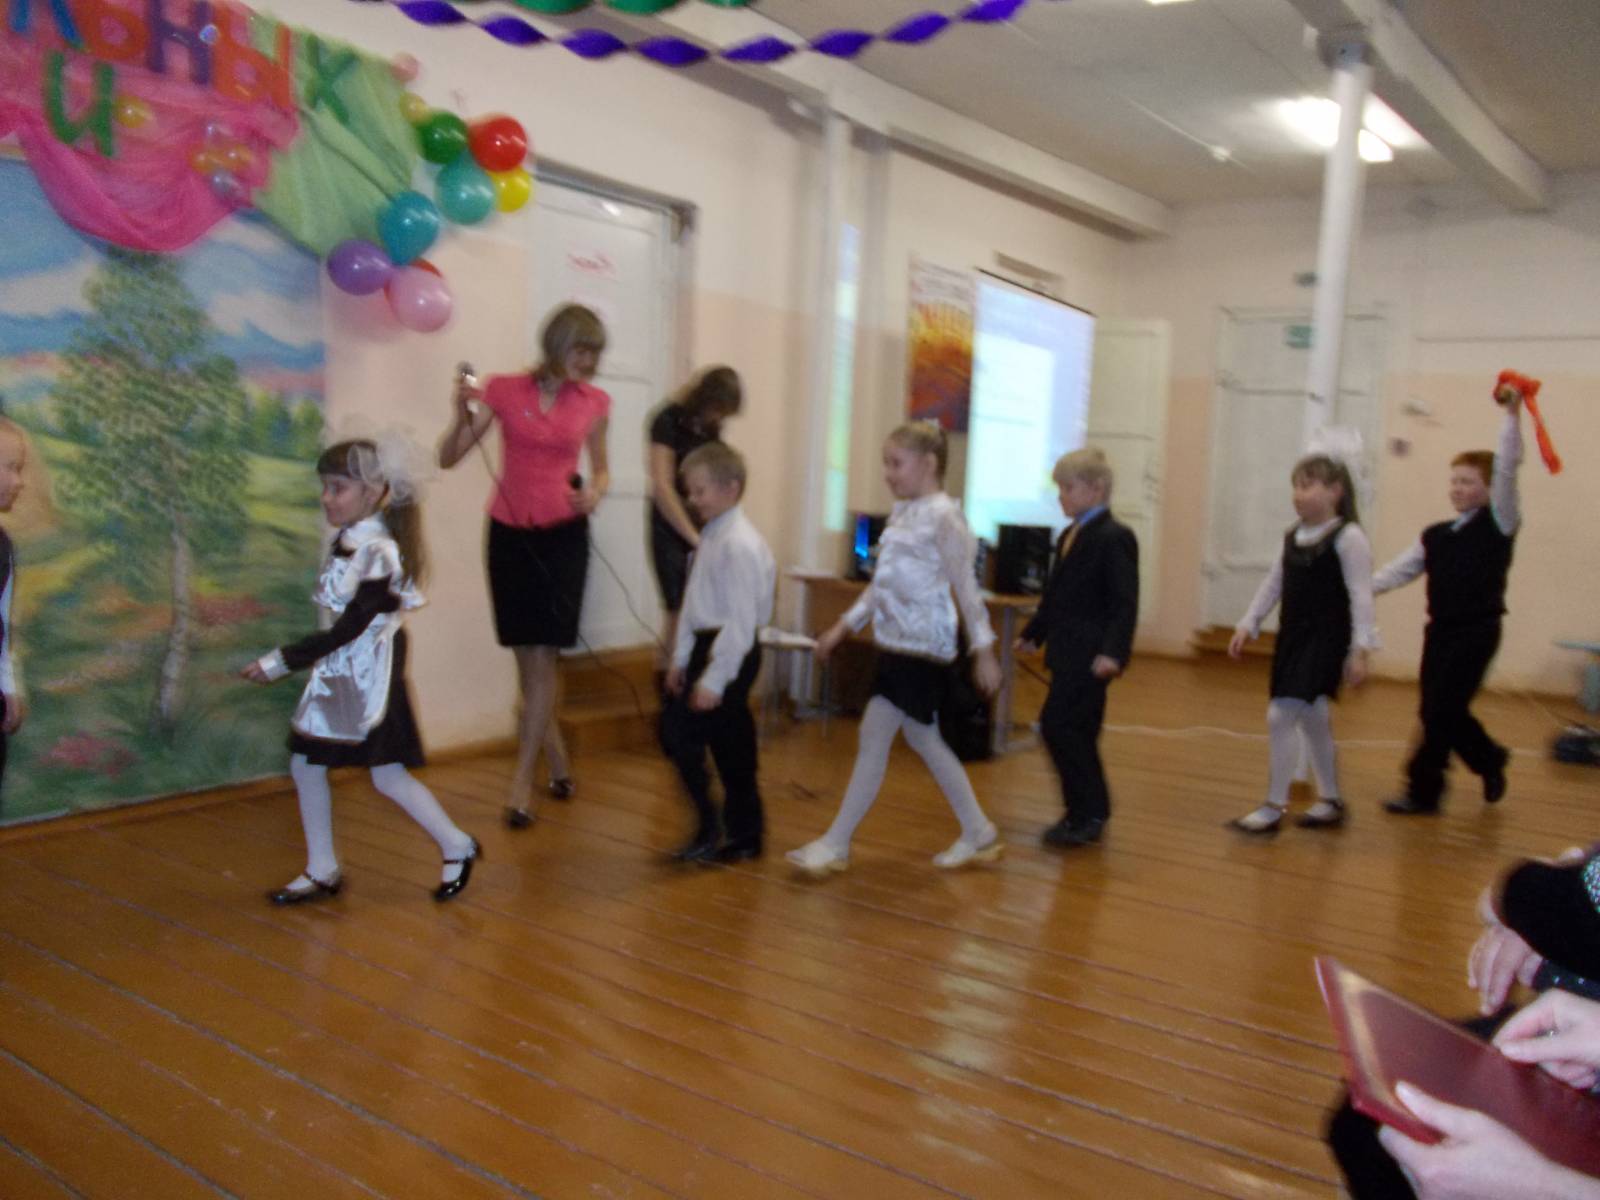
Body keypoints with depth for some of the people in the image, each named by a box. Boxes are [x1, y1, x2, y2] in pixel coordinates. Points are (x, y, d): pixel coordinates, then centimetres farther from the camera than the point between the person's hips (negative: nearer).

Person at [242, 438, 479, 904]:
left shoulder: (378, 553, -22)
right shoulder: (346, 542, 4)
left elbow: (347, 630, -22)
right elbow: (337, 624, 11)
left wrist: (282, 661, -18)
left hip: (370, 674, -9)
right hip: (335, 672, 9)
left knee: (388, 775, -2)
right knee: (305, 765, 11)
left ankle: (457, 847, 18)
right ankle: (321, 871, 24)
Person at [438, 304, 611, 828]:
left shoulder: (594, 402, 2)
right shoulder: (505, 390, -1)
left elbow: (601, 468, 14)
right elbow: (449, 458, 0)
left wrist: (595, 491, -9)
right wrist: (464, 413, -18)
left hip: (563, 535, -1)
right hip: (510, 533, 1)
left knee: (541, 658, -5)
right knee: (528, 658, 9)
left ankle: (522, 780, 1)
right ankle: (555, 753, 30)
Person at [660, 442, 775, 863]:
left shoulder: (739, 544, -18)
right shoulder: (711, 537, 11)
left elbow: (741, 620, -22)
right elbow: (692, 605, 15)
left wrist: (714, 679, -22)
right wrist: (681, 658, 14)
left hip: (730, 652, -9)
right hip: (707, 646, 9)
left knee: (681, 732, -9)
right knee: (731, 744, 15)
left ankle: (710, 830, 3)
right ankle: (745, 835, 26)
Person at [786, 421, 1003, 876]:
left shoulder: (943, 517, -12)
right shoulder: (901, 513, 12)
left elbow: (966, 587, -14)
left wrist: (984, 650, -15)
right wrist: (843, 626, 16)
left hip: (922, 648, -9)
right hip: (895, 642, 9)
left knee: (874, 737, -6)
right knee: (923, 739, 14)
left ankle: (836, 844, 4)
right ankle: (979, 832, 27)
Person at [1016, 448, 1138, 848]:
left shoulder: (1115, 538, -12)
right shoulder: (1069, 536, 15)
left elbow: (1125, 603, -18)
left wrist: (1113, 652, -28)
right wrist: (1034, 634, 28)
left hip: (1089, 656, -9)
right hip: (1067, 651, 9)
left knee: (1058, 725, -11)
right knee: (1077, 731, 13)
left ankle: (1087, 814, -1)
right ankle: (1088, 813, 23)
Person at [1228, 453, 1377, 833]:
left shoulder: (1348, 536, -11)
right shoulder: (1292, 537, 10)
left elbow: (1361, 596, -14)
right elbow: (1273, 585, 15)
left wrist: (1359, 649, -18)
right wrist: (1248, 625, 9)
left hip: (1325, 639, -8)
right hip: (1291, 636, 8)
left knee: (1280, 717, -12)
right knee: (1311, 720, 16)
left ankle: (1274, 808, -2)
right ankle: (1331, 800, 31)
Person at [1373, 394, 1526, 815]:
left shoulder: (1499, 524, -3)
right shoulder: (1435, 536, 11)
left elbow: (1506, 471, -14)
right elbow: (1400, 570, 5)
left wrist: (1512, 415, -20)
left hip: (1478, 630, -6)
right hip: (1440, 629, 6)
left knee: (1441, 710, -7)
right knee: (1436, 710, 10)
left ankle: (1423, 790, 5)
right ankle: (1490, 760, 35)